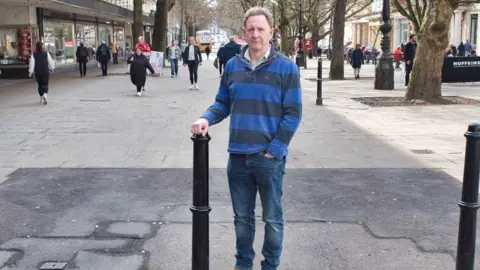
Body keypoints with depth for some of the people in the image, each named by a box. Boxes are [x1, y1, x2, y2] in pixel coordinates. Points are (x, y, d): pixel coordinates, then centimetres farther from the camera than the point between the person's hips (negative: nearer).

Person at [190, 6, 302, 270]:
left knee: (272, 218, 9)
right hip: (238, 155, 3)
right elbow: (222, 103, 12)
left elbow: (293, 114, -7)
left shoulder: (286, 67, -6)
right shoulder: (232, 65, 5)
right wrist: (207, 118, -9)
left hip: (269, 157, -3)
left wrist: (274, 150, -12)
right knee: (242, 216, 16)